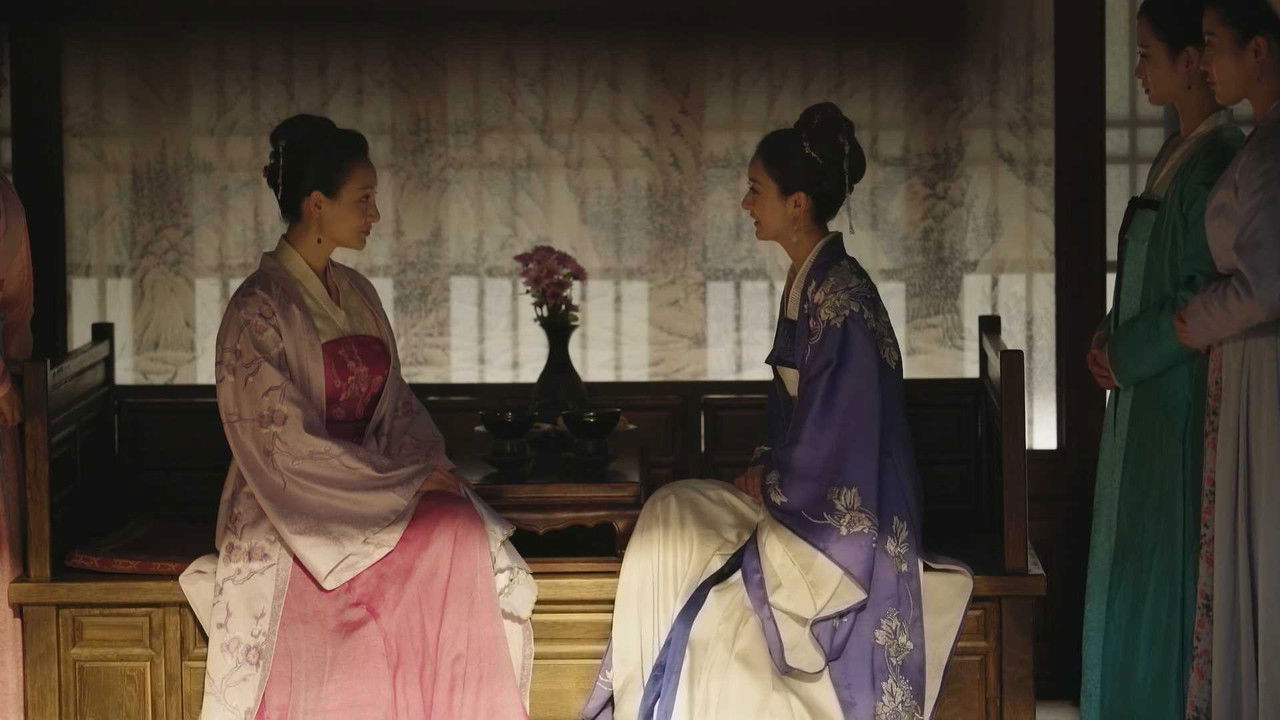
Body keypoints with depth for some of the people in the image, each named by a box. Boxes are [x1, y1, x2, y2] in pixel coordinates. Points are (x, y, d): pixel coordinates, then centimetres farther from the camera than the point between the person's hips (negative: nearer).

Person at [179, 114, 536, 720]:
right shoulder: (259, 307, -11)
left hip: (371, 483, 7)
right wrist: (407, 483, -16)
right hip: (293, 508, -7)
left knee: (464, 531, -23)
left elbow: (395, 406, 15)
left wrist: (433, 467, -6)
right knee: (446, 531, -29)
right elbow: (286, 444, -15)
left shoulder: (357, 295, 13)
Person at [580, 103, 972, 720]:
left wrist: (771, 487, -10)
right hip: (805, 497, 9)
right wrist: (767, 467, 3)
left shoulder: (841, 295, -20)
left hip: (841, 521, -9)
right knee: (671, 516, -3)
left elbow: (841, 429, -22)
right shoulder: (805, 285, 10)